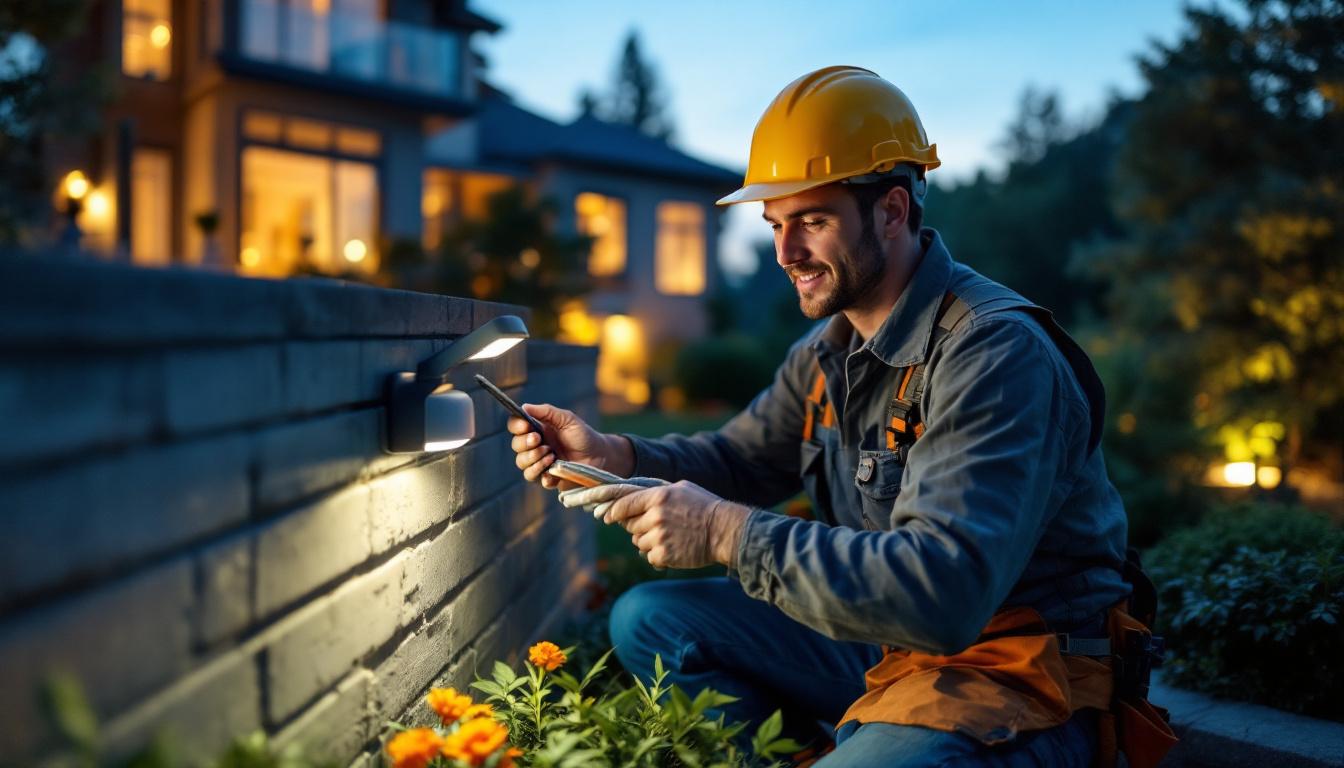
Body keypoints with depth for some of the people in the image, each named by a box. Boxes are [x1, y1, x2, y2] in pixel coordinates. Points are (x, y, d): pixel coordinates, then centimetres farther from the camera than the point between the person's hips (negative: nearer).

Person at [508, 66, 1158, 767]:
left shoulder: (995, 353, -24)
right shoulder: (831, 348, 6)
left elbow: (946, 591, -33)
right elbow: (745, 455, 17)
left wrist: (728, 532, -33)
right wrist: (610, 457, -2)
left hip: (1021, 675, -8)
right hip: (889, 641, 8)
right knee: (648, 619, 4)